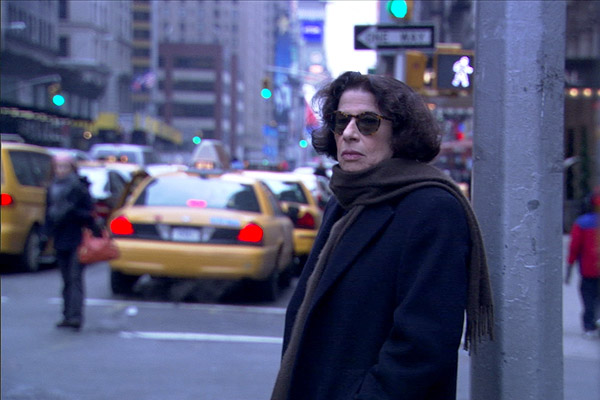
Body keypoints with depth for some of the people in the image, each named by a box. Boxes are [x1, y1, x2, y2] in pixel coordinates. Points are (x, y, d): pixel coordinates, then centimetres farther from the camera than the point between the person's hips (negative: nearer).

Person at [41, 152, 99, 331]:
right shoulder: (52, 189, 13)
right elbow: (49, 214, 18)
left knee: (75, 278, -12)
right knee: (67, 280, 9)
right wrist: (45, 235, 13)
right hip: (60, 241, 5)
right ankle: (68, 315, 13)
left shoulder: (80, 188, -3)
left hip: (78, 240, -5)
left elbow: (89, 214, -2)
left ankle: (75, 316, -18)